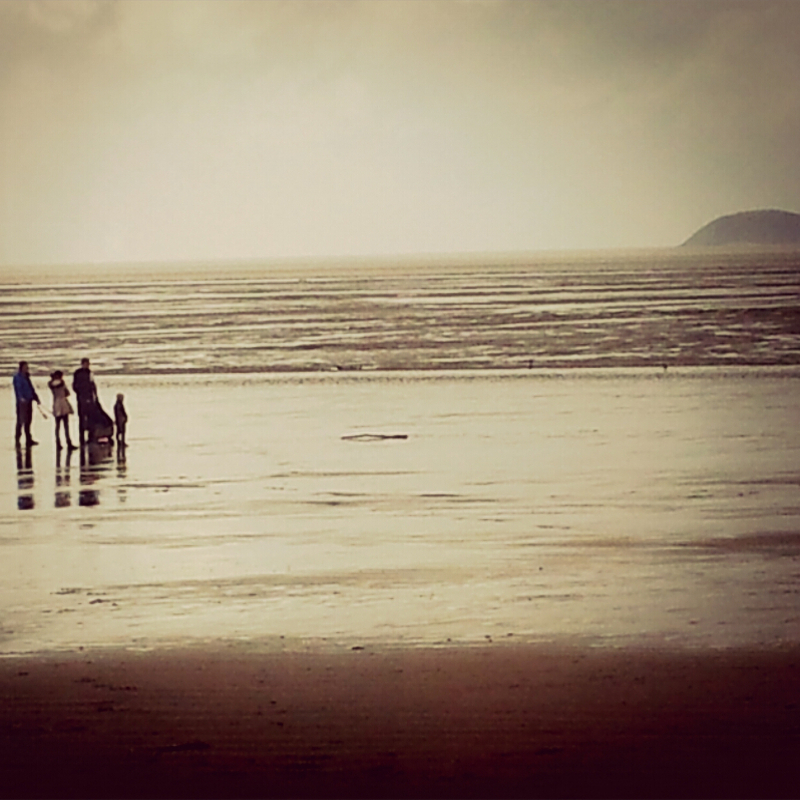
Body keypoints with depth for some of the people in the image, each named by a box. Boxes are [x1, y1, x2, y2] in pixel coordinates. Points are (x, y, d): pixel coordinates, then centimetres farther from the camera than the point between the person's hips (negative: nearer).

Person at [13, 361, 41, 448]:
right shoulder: (18, 377, -6)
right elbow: (18, 388, -19)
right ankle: (17, 440, -5)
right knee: (21, 421, -8)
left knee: (28, 421, 11)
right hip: (22, 402, -8)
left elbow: (31, 389, 22)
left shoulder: (26, 377, 18)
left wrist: (36, 398, 18)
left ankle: (28, 440, 17)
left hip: (28, 401, 8)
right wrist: (21, 398, -34)